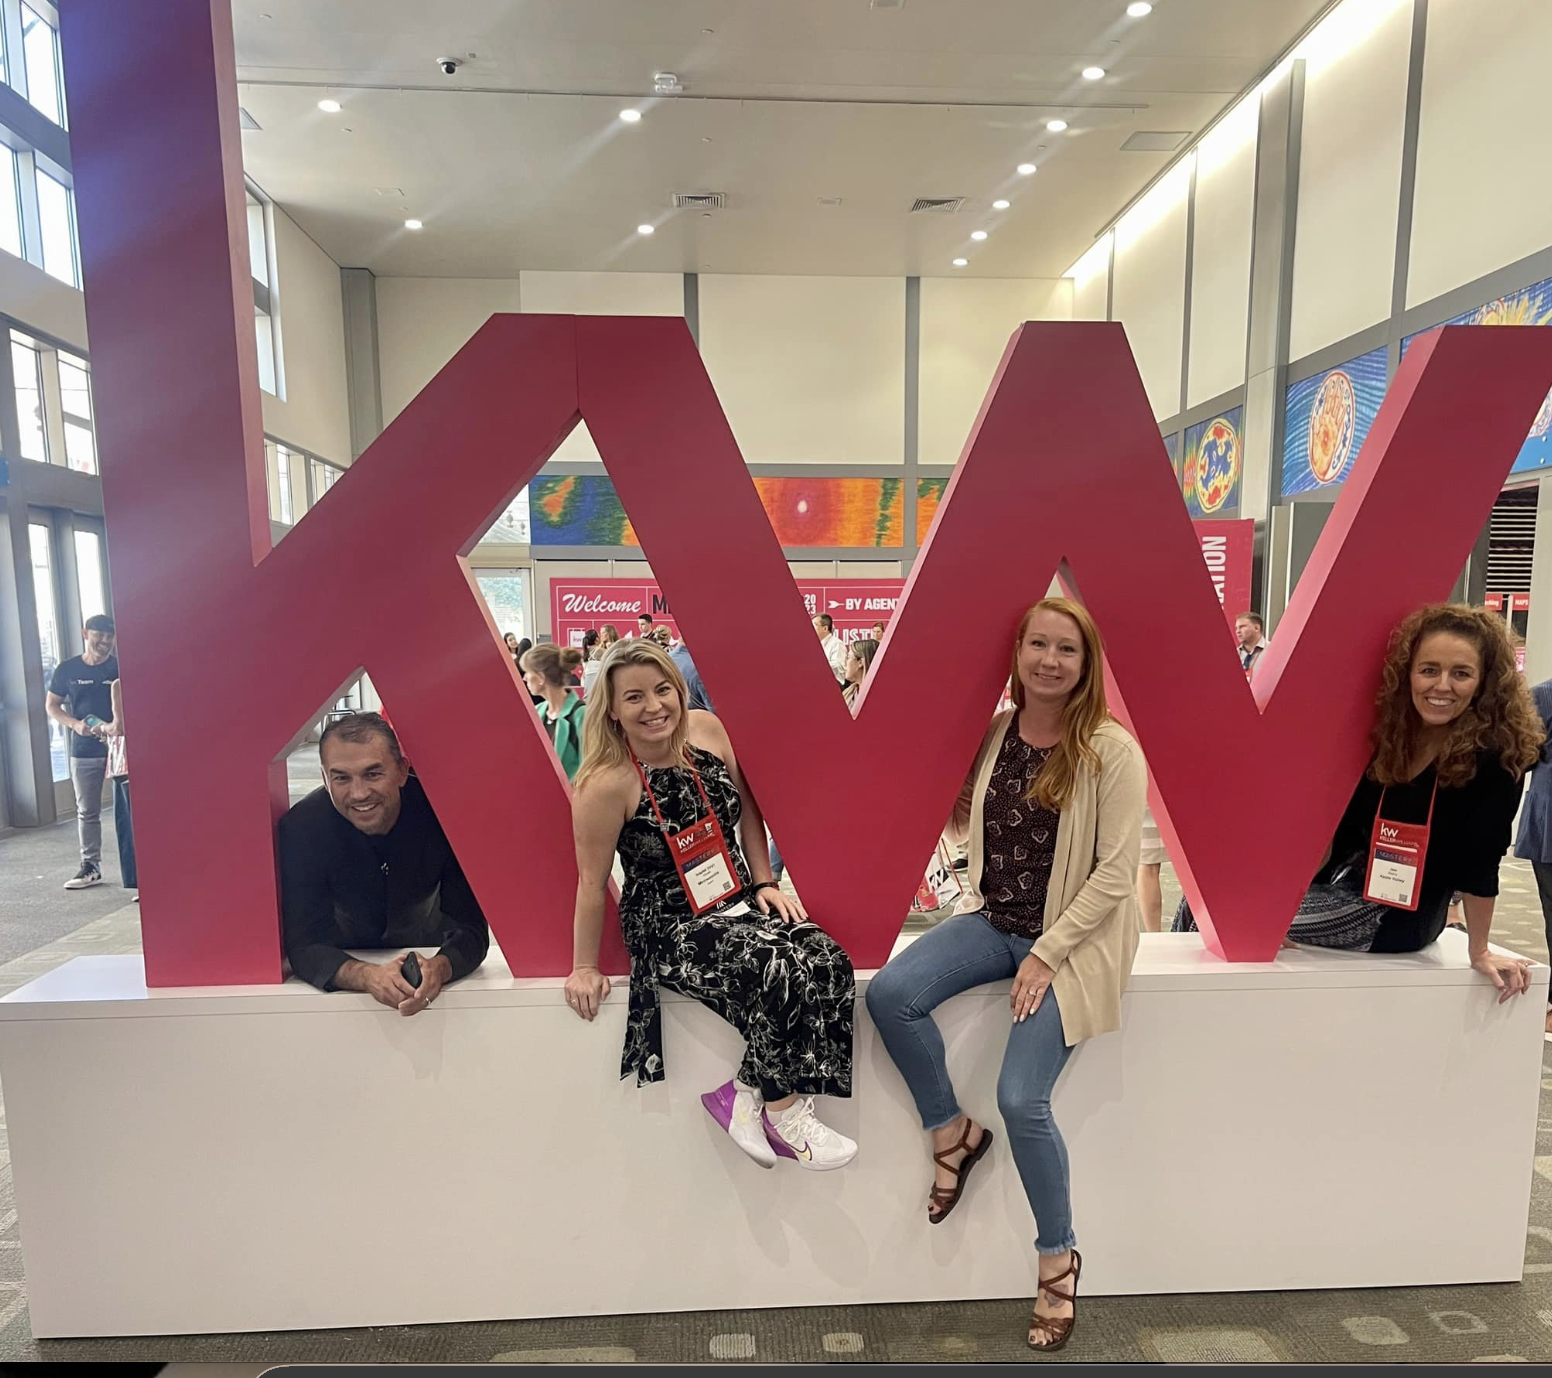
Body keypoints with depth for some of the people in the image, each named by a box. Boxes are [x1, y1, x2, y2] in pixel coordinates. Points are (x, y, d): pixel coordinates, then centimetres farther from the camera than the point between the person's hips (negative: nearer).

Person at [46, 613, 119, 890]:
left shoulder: (121, 667, -1)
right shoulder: (67, 669, 4)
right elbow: (51, 706, 10)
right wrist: (75, 724, -9)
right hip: (84, 751, 2)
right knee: (87, 811, 8)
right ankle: (91, 866, 17)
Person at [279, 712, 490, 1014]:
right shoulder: (301, 828, -26)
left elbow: (470, 928, -25)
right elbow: (303, 944, -24)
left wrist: (440, 968, -47)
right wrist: (367, 976, -44)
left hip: (428, 951, -1)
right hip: (347, 954, 2)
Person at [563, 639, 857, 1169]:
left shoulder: (706, 729, -4)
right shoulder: (607, 785, -19)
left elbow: (747, 811, 8)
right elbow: (592, 883, -11)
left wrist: (764, 884, 3)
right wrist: (585, 968, -3)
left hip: (740, 902, 6)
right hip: (669, 927, -6)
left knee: (826, 960, -18)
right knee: (777, 971, -27)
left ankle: (747, 1089, -2)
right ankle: (782, 1111, 0)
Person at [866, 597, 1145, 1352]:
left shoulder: (1111, 749, -13)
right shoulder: (994, 733, 1)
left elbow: (1115, 871, -13)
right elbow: (960, 823, 13)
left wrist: (1047, 954, -16)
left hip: (1072, 936, -5)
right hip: (992, 920, 5)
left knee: (1021, 1099, -13)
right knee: (888, 994, -18)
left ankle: (1058, 1257, 18)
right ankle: (953, 1133, 10)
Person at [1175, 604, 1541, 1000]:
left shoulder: (1495, 754, -21)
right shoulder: (1388, 729, -3)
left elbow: (1480, 860, -18)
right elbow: (1342, 827, 2)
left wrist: (1479, 952, -11)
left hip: (1399, 915, -6)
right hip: (1352, 886, 6)